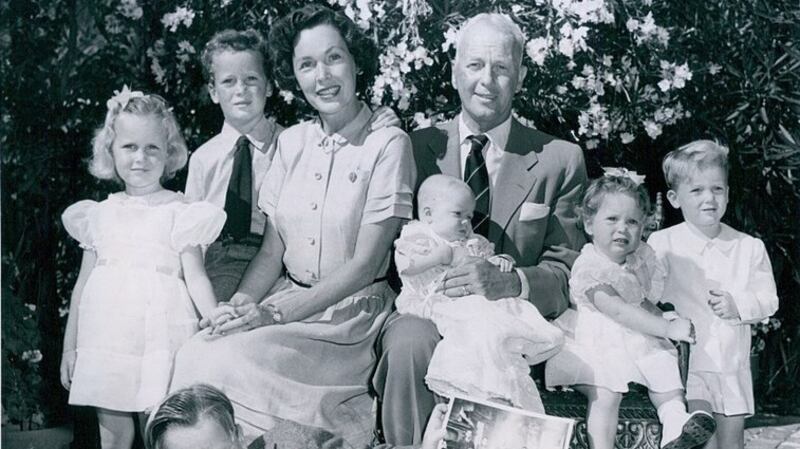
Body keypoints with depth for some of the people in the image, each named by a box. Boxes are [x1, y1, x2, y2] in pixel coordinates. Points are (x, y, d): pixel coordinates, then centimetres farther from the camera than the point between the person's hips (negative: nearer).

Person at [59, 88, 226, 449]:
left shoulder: (178, 212, -1)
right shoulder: (100, 214, 11)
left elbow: (196, 278, -5)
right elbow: (83, 283, 15)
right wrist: (70, 346, 16)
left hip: (159, 342, -4)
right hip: (106, 343, 4)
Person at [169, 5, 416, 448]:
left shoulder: (387, 144, -7)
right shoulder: (291, 142, 9)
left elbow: (364, 265, -10)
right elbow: (271, 252, 10)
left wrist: (275, 314, -17)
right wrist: (240, 303, -11)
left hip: (352, 313, -5)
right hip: (287, 301, 5)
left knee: (239, 361, -28)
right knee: (195, 356, -22)